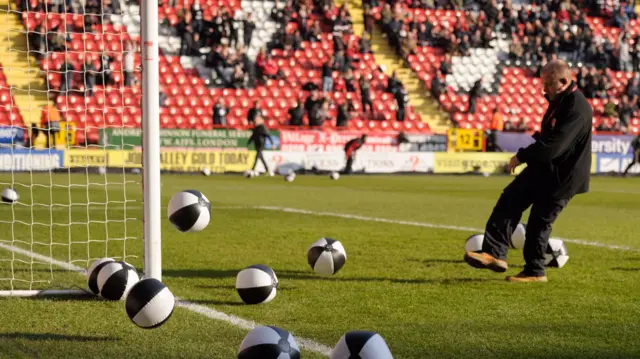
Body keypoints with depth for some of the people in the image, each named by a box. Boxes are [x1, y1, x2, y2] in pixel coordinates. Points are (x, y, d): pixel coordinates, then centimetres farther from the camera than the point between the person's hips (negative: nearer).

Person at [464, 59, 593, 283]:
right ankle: (494, 253, -3)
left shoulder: (577, 109, -24)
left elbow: (552, 146, -28)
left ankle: (535, 272, 13)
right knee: (510, 200, 0)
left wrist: (522, 157, -18)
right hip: (543, 168, 10)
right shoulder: (559, 101, 7)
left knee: (540, 221, -1)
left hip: (561, 176, -9)